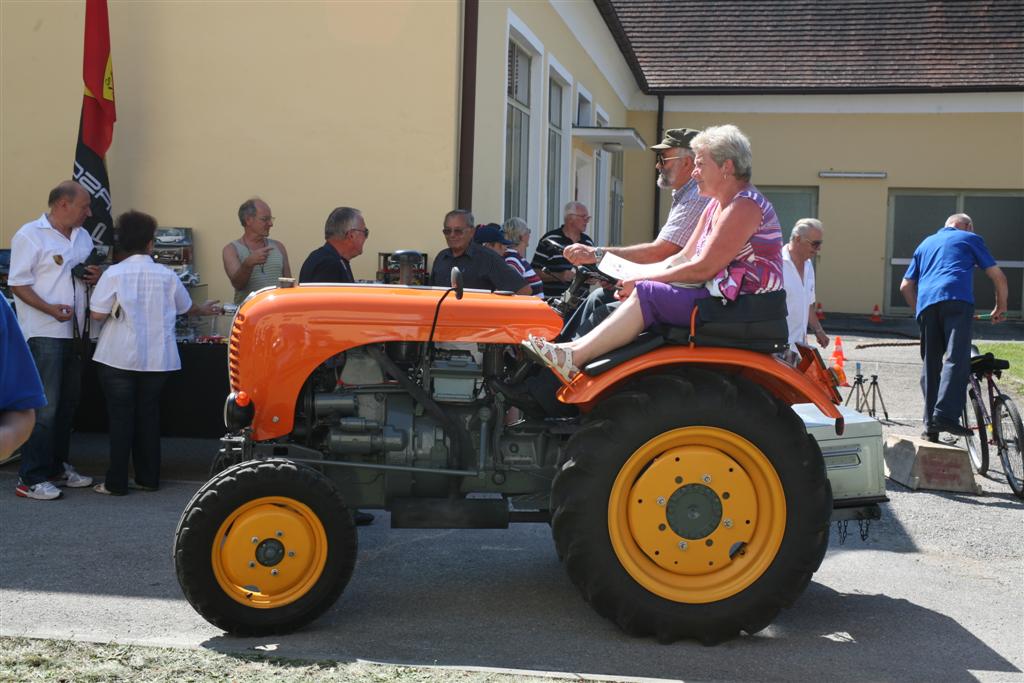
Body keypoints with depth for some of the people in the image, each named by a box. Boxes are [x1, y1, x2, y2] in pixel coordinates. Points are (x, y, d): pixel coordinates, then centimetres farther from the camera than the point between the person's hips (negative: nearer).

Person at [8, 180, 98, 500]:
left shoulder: (82, 237, 14)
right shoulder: (30, 236, -8)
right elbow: (18, 284, -12)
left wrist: (95, 277, 1)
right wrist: (51, 309, -25)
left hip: (73, 332, 8)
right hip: (43, 333, -8)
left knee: (67, 404, 14)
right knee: (44, 407, -9)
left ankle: (57, 467, 25)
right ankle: (31, 479, -4)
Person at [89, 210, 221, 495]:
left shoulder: (114, 274, -10)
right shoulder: (166, 275, 0)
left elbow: (97, 314, -13)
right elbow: (185, 308, 16)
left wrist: (117, 309, 9)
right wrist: (204, 310, 37)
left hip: (119, 358, -2)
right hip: (156, 359, 3)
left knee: (120, 418, 3)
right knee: (148, 416, 12)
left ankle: (116, 482, 5)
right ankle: (148, 478, 17)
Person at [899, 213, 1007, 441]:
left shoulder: (925, 244, 33)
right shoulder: (970, 238, 21)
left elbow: (906, 287, 28)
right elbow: (998, 277, 17)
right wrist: (1001, 307, 30)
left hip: (926, 303, 5)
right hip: (957, 299, -4)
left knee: (930, 363, 8)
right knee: (956, 359, -14)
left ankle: (930, 425, 4)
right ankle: (945, 414, -30)